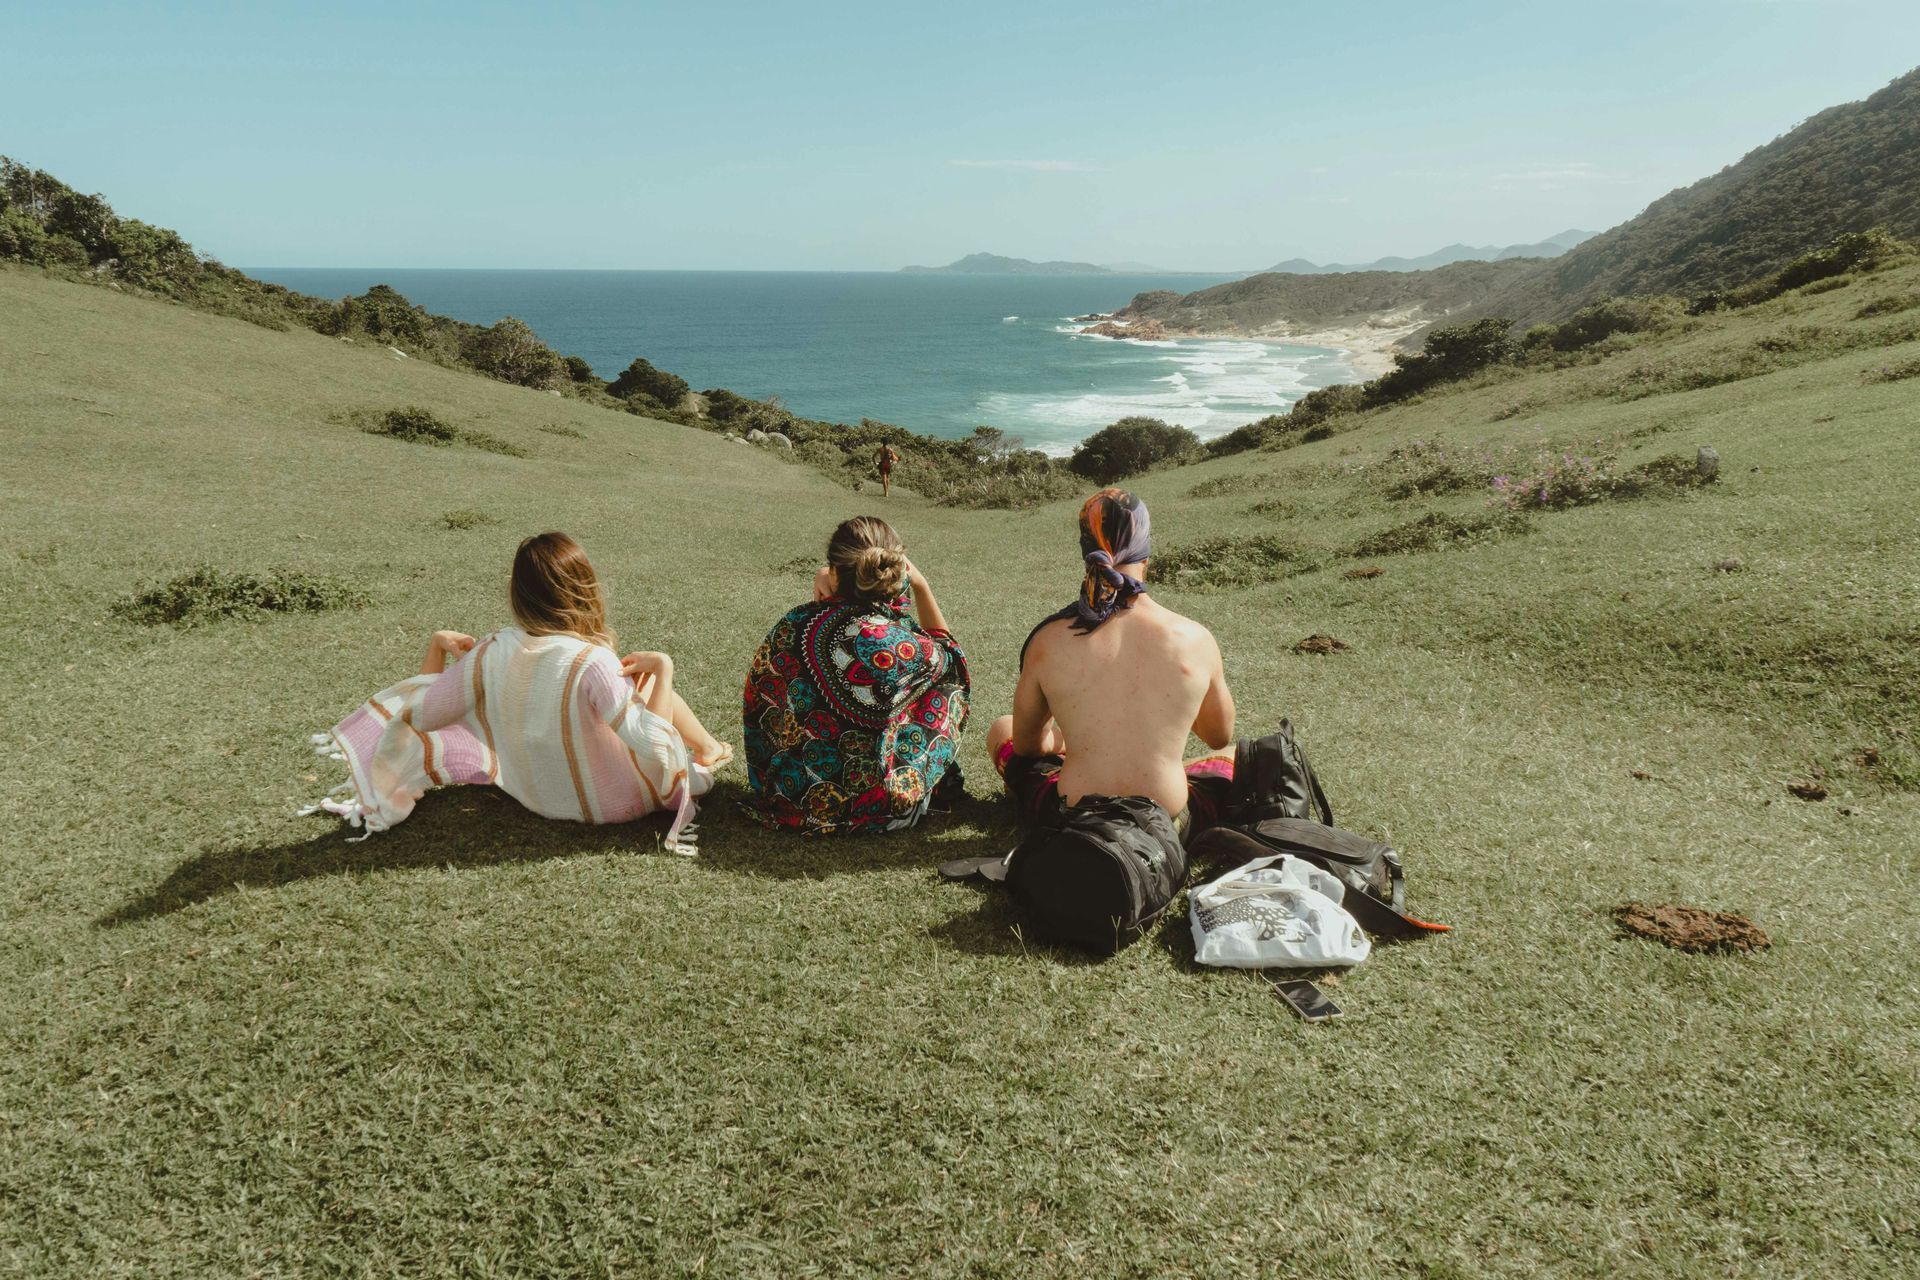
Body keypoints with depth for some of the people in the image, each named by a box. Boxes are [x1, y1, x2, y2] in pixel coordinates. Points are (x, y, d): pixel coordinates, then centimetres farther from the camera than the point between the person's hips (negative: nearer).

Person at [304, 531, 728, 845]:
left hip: (534, 795, 4)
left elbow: (420, 714, -6)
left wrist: (436, 646, 5)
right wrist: (661, 667, -23)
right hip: (617, 801, -4)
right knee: (652, 677, 15)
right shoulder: (592, 663, -32)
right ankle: (709, 751, 37)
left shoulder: (492, 654, -18)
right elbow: (656, 749, -32)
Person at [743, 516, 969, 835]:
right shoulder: (903, 646, -23)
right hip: (873, 809, -3)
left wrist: (819, 593, 6)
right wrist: (920, 585, 1)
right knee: (947, 690, 17)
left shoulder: (793, 626, -17)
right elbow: (946, 649, 6)